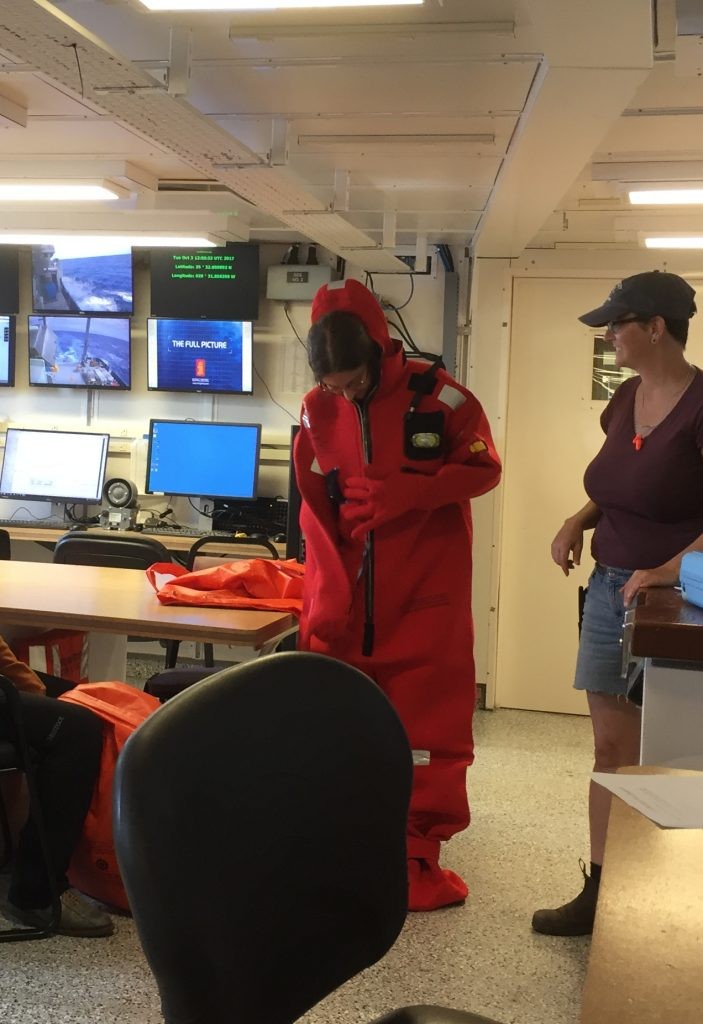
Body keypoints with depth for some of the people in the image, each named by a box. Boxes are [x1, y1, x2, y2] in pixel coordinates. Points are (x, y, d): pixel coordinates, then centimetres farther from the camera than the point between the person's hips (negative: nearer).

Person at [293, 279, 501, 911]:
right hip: (347, 593, 3)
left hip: (424, 593, -3)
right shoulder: (317, 410, 1)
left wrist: (402, 493, -20)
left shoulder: (438, 394, -9)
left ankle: (418, 856, 17)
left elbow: (484, 469, -4)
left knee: (427, 722, 3)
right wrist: (328, 595, -6)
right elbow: (316, 509, 3)